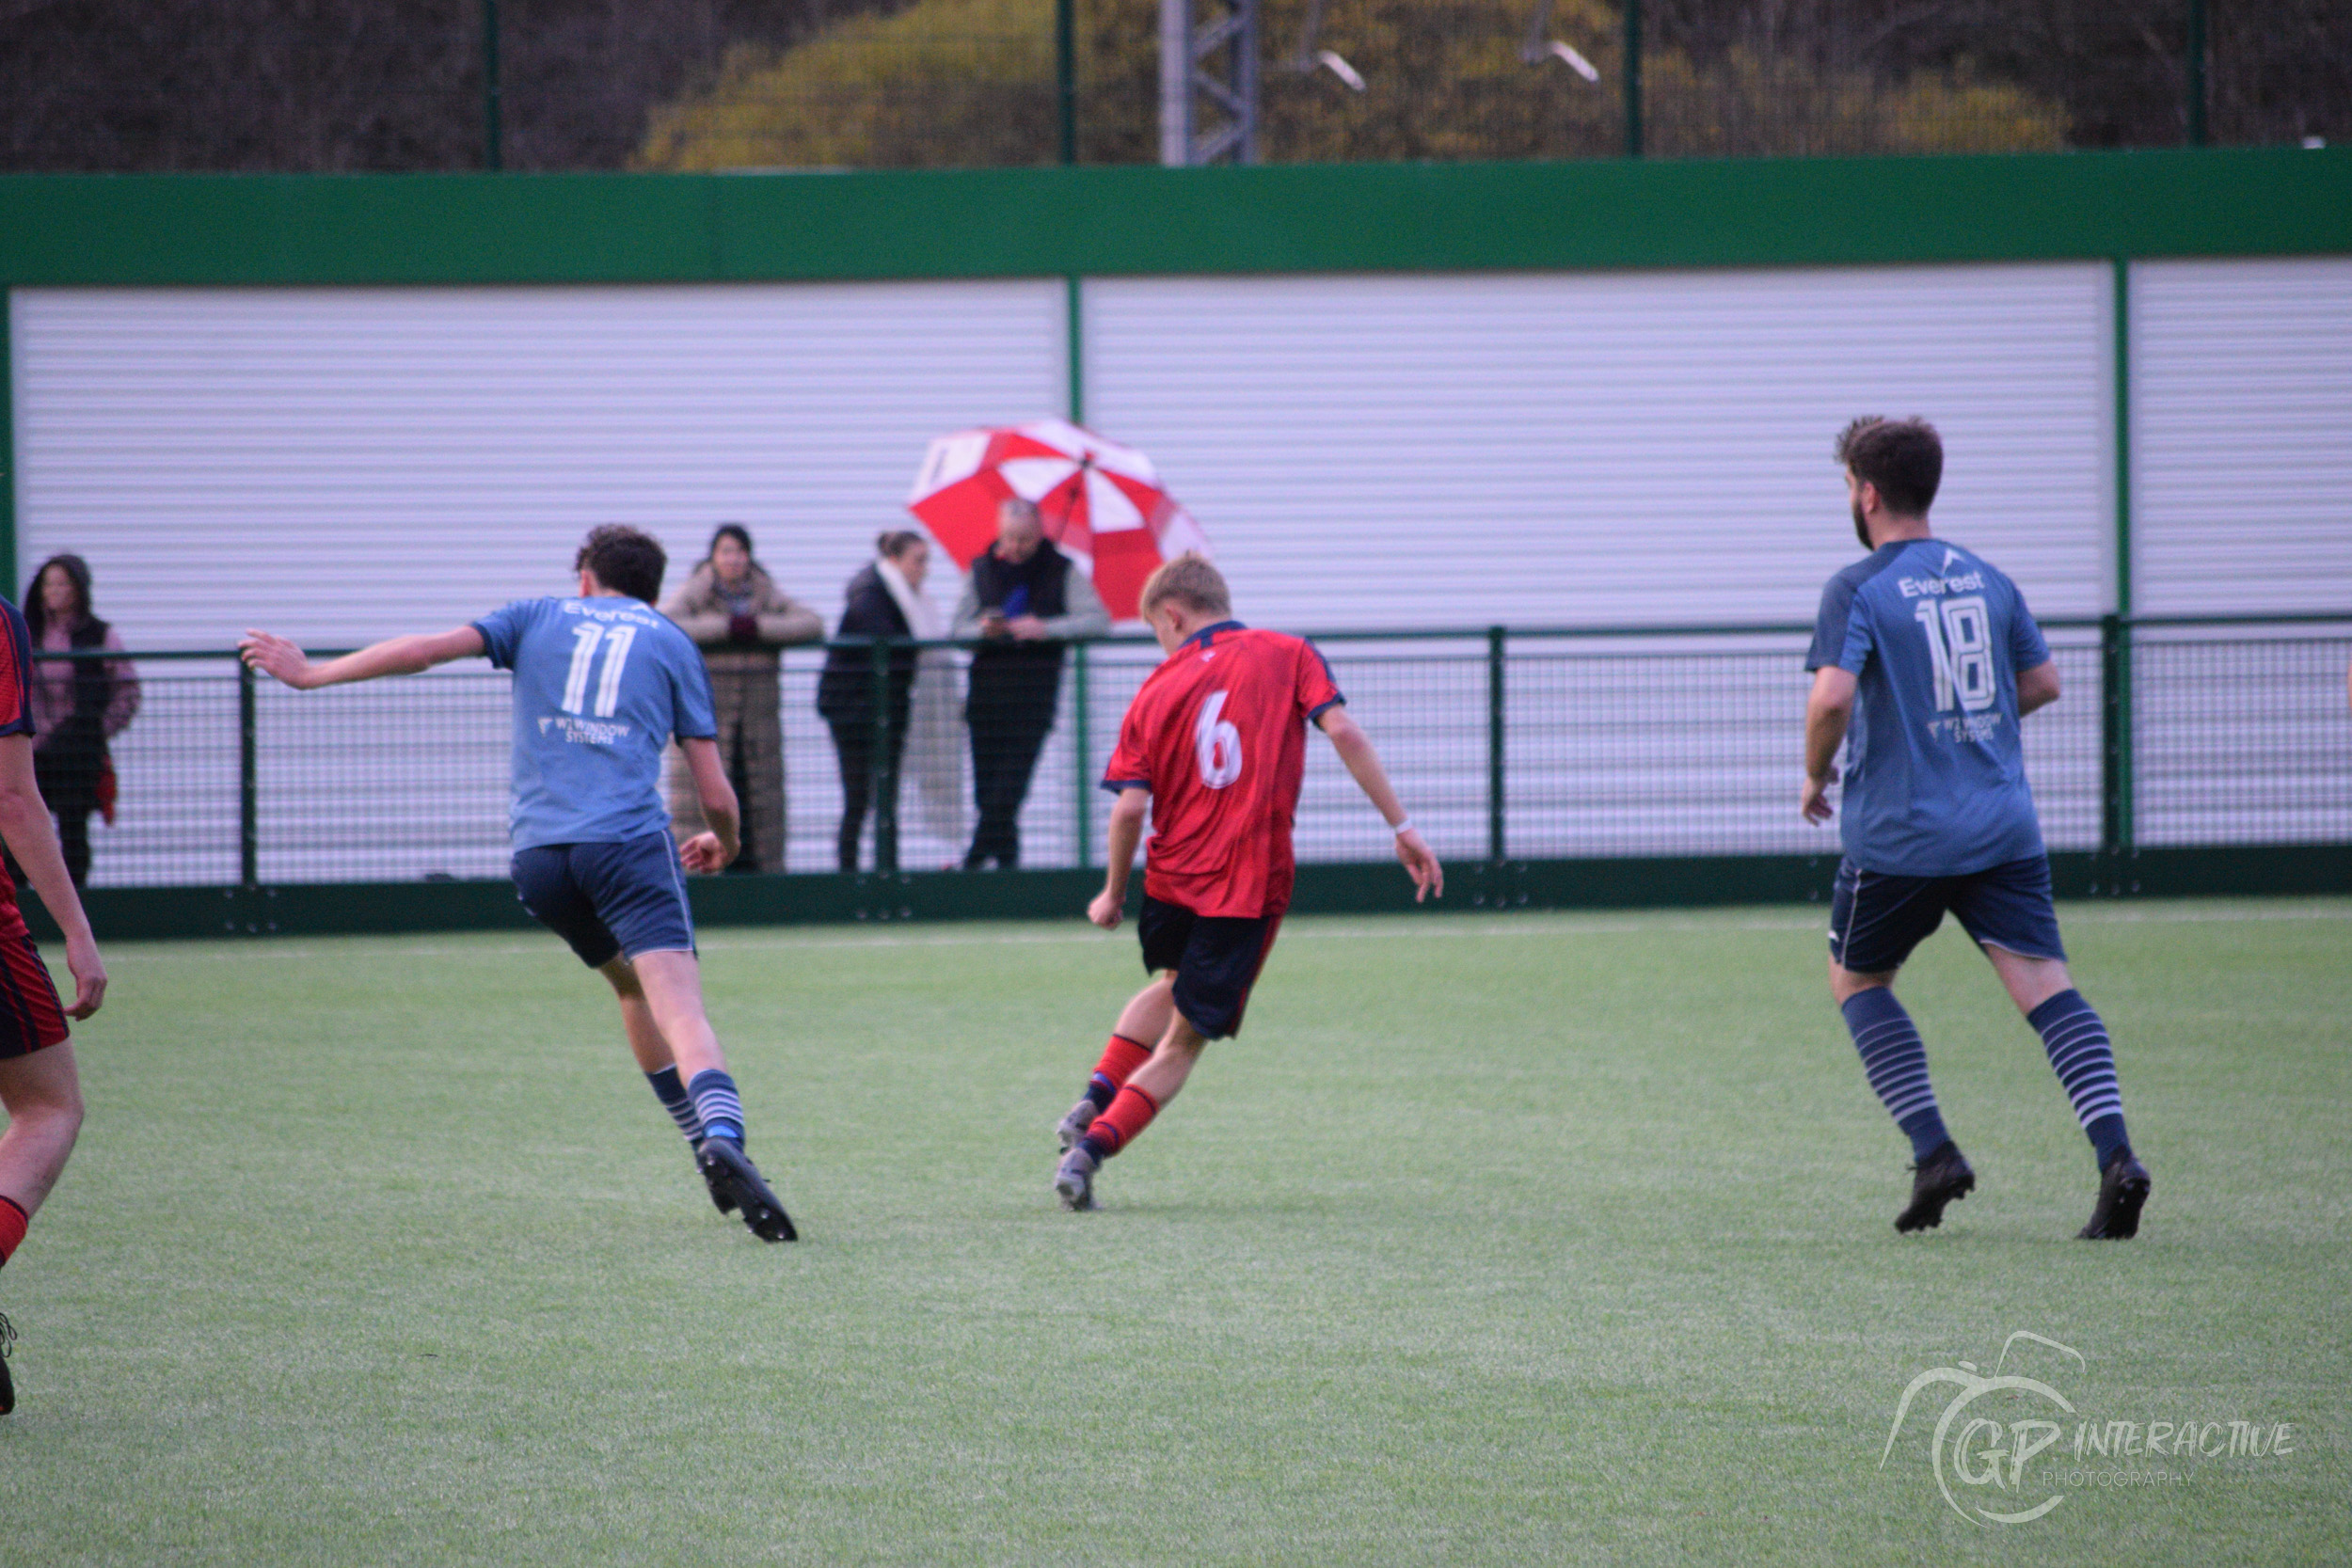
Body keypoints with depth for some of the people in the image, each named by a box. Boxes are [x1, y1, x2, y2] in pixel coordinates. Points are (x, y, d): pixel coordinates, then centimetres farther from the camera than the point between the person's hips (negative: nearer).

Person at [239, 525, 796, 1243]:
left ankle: (709, 1147, 18)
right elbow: (716, 793, 12)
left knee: (633, 986, 23)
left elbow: (423, 650, 11)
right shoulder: (673, 644, 17)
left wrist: (311, 674, 23)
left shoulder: (541, 618, 20)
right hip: (628, 842, -3)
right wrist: (722, 842, 35)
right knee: (680, 1007, -15)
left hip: (537, 853, 3)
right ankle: (722, 1138, -41)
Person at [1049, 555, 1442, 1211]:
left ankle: (1094, 1101, 19)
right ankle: (1091, 1147, -8)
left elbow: (1131, 807, -4)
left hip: (1172, 880, 2)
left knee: (1174, 986, 33)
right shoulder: (1287, 655, 2)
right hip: (1252, 884, -2)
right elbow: (1343, 732, -11)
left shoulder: (1157, 690, 3)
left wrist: (1113, 893, 10)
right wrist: (1402, 826, -10)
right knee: (1185, 1040, 6)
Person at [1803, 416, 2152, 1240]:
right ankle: (2115, 1151, -24)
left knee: (1856, 979, 17)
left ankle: (1933, 1151, 5)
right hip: (2002, 826, 4)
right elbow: (2042, 683, 17)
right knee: (2043, 982, -5)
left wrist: (1816, 774, -2)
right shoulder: (1986, 579, 11)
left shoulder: (1857, 590, -7)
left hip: (1898, 833, -4)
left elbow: (1832, 697, -20)